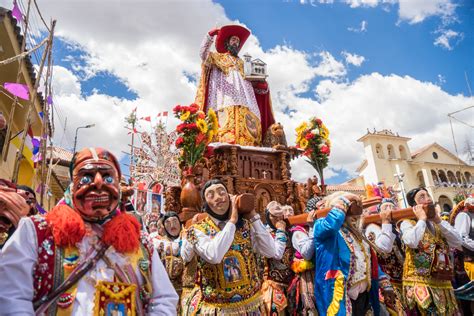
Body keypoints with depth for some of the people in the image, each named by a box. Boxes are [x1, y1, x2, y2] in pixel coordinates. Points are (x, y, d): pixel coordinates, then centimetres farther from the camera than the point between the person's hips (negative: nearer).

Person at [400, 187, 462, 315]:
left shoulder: (438, 224, 14)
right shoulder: (407, 223, -4)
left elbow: (458, 243, -1)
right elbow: (412, 242, -25)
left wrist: (438, 220, -6)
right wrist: (422, 219, -12)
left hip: (443, 283, 6)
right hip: (419, 283, -6)